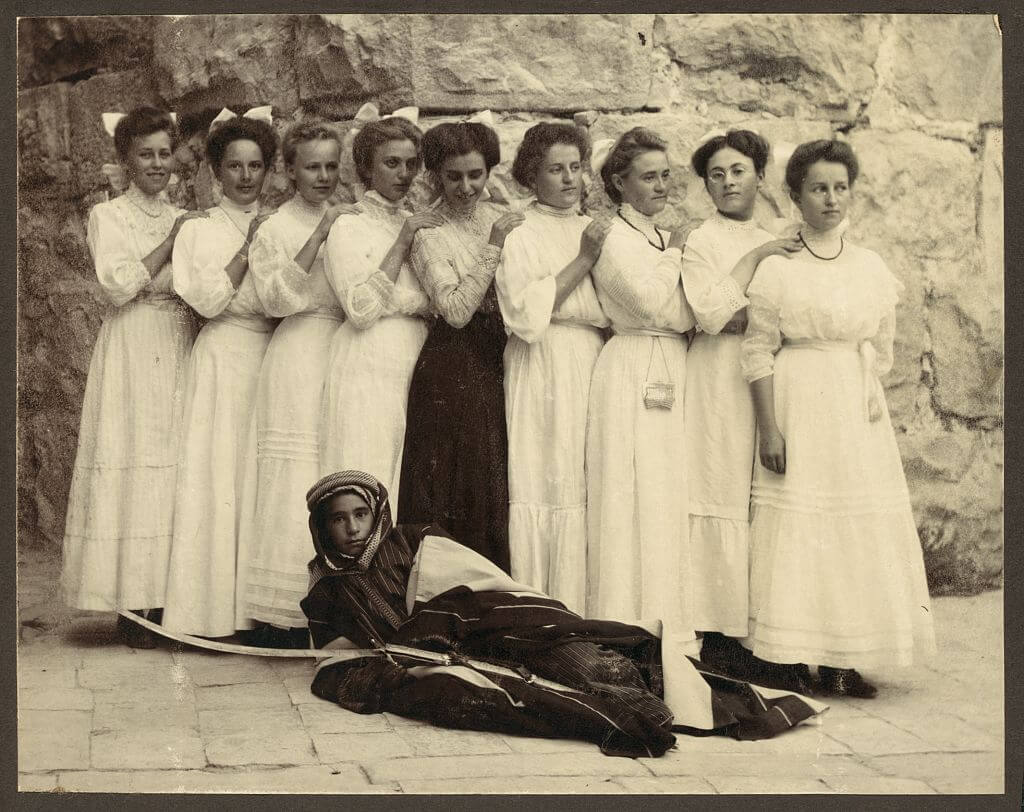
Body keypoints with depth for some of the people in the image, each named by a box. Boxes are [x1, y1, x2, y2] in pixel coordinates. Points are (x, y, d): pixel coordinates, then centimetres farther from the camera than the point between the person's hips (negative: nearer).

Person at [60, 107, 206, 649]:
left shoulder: (186, 220, 17)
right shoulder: (106, 217, 4)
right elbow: (119, 284, -10)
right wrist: (173, 240, -10)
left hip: (180, 352, 4)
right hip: (131, 353, -4)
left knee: (176, 466, -1)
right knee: (131, 467, -7)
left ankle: (170, 598, 4)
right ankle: (131, 608, -3)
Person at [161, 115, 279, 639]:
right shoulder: (198, 231, 7)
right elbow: (207, 299, -7)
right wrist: (248, 247, -7)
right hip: (223, 363, -3)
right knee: (221, 474, -6)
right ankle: (221, 607, -1)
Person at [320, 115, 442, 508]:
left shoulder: (419, 225, 17)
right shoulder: (349, 227, 1)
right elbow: (361, 309, -13)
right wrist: (401, 244, -11)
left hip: (416, 370, 5)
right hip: (369, 371, -5)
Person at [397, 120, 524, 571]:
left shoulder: (503, 219, 9)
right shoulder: (429, 234, -4)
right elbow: (456, 310, -16)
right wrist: (493, 247, -17)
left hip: (497, 366, 5)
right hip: (453, 370, -4)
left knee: (496, 494, 5)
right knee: (454, 495, -3)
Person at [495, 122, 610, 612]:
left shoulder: (595, 231, 16)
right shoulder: (522, 239, 0)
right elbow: (526, 313, -14)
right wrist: (583, 261, -11)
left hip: (593, 369, 5)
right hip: (544, 374, -5)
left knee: (591, 489, 0)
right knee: (546, 483, -6)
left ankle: (584, 613, 6)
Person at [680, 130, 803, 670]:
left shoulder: (775, 245, 19)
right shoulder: (702, 241, 0)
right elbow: (711, 312, -15)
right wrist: (754, 257, -11)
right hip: (720, 380, -6)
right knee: (725, 502, -8)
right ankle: (720, 635, -4)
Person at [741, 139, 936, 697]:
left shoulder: (872, 267, 9)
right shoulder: (775, 268, -3)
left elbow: (881, 348, 15)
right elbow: (758, 352, -6)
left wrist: (867, 401, 4)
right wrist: (768, 427, -13)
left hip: (857, 410, 4)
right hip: (797, 405, -4)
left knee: (859, 523, 2)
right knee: (797, 525, -5)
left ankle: (841, 663, 8)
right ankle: (788, 659, 2)